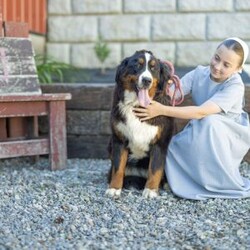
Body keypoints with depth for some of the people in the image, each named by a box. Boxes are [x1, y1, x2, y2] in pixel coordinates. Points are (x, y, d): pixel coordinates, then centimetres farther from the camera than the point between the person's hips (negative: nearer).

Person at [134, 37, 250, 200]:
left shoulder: (235, 87, -26)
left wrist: (162, 110, -43)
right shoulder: (199, 74, -12)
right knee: (175, 148, -22)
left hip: (232, 135, -4)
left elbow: (201, 112, -37)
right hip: (201, 134, 4)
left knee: (210, 122, -35)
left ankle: (228, 183, -20)